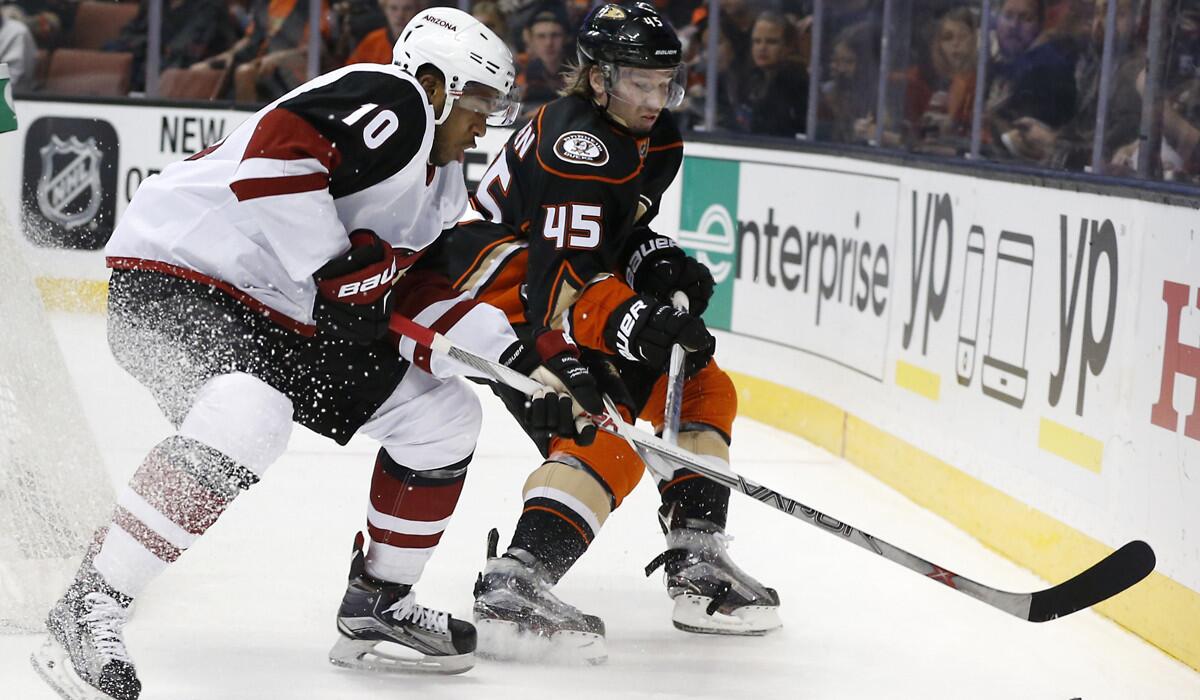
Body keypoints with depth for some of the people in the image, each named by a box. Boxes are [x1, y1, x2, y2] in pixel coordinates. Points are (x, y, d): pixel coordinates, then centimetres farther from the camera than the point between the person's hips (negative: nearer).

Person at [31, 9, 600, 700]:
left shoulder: (442, 186, 15)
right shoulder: (389, 103, -16)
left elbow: (418, 293, 13)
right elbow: (275, 150, -31)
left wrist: (524, 361, 2)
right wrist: (338, 274, -26)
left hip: (284, 315, 11)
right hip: (178, 272, -11)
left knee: (442, 415, 10)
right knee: (248, 419, -37)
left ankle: (377, 605, 20)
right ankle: (91, 606, -30)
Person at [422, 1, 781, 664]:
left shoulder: (655, 140, 7)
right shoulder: (578, 148, -25)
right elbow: (562, 285, -31)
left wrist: (657, 260, -1)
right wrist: (636, 325, -44)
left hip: (571, 303, 10)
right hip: (503, 298, -10)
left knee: (700, 388, 12)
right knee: (605, 438, -26)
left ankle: (698, 567, 13)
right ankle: (511, 589, -38)